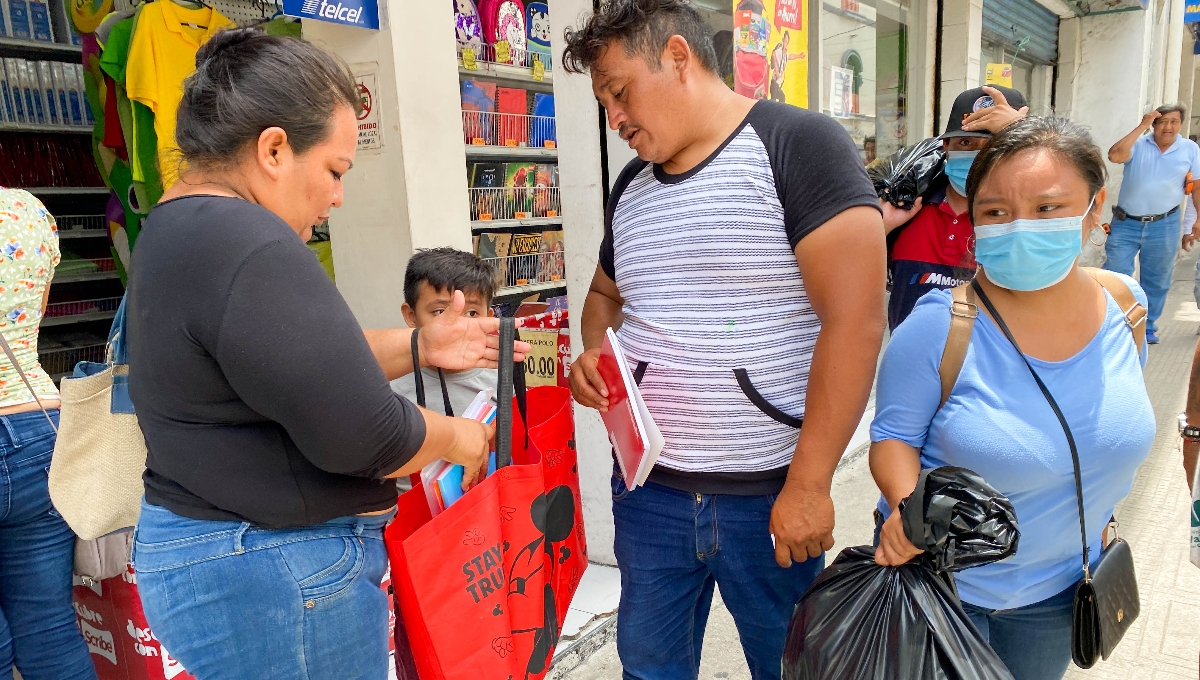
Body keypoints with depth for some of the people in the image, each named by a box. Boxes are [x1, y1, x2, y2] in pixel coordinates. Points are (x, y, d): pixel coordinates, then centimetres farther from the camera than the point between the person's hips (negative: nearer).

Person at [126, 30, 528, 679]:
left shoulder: (176, 232, 9)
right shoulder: (247, 246, -26)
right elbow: (367, 438, -26)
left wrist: (418, 346, 4)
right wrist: (457, 438, -8)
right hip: (275, 577, -10)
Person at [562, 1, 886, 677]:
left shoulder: (798, 145, -12)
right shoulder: (631, 187, 8)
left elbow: (856, 321, -18)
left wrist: (809, 486, -18)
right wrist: (594, 352, -1)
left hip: (772, 495, -5)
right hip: (648, 489, 5)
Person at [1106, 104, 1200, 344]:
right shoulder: (1138, 144, -2)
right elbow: (1114, 155, -24)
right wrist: (1142, 126, -20)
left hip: (1163, 227, 2)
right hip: (1125, 224, -2)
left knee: (1156, 281, 12)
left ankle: (1147, 328, 26)